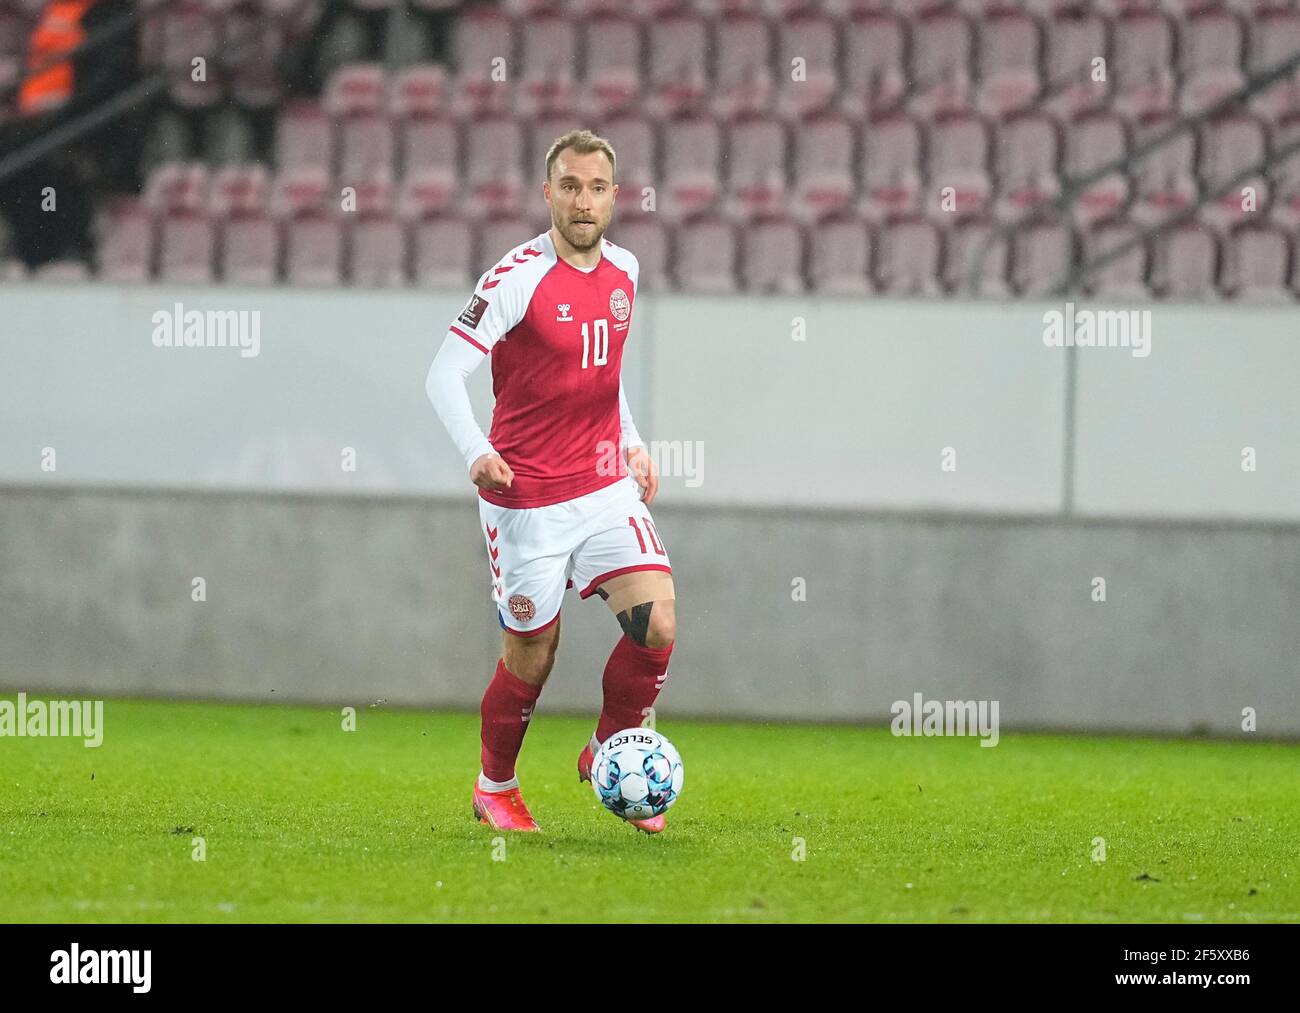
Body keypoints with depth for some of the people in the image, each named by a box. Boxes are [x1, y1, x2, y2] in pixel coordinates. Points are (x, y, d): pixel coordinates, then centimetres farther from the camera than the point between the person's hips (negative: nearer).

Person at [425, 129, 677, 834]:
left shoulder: (624, 271, 7)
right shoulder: (517, 278, -13)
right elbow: (444, 373, -15)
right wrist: (476, 452, -29)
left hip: (606, 487, 5)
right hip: (527, 500, -5)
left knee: (658, 624, -12)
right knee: (531, 656, 4)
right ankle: (495, 788, 28)